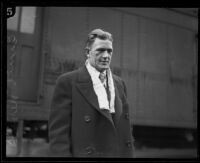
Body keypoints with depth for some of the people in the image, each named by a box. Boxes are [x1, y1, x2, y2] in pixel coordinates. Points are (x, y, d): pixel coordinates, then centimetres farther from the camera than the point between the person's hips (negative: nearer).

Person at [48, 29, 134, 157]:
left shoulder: (120, 83, 11)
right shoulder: (68, 82, -7)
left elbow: (126, 127, 13)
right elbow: (58, 131, -10)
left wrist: (130, 154, 8)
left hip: (122, 153, 5)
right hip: (86, 153, -5)